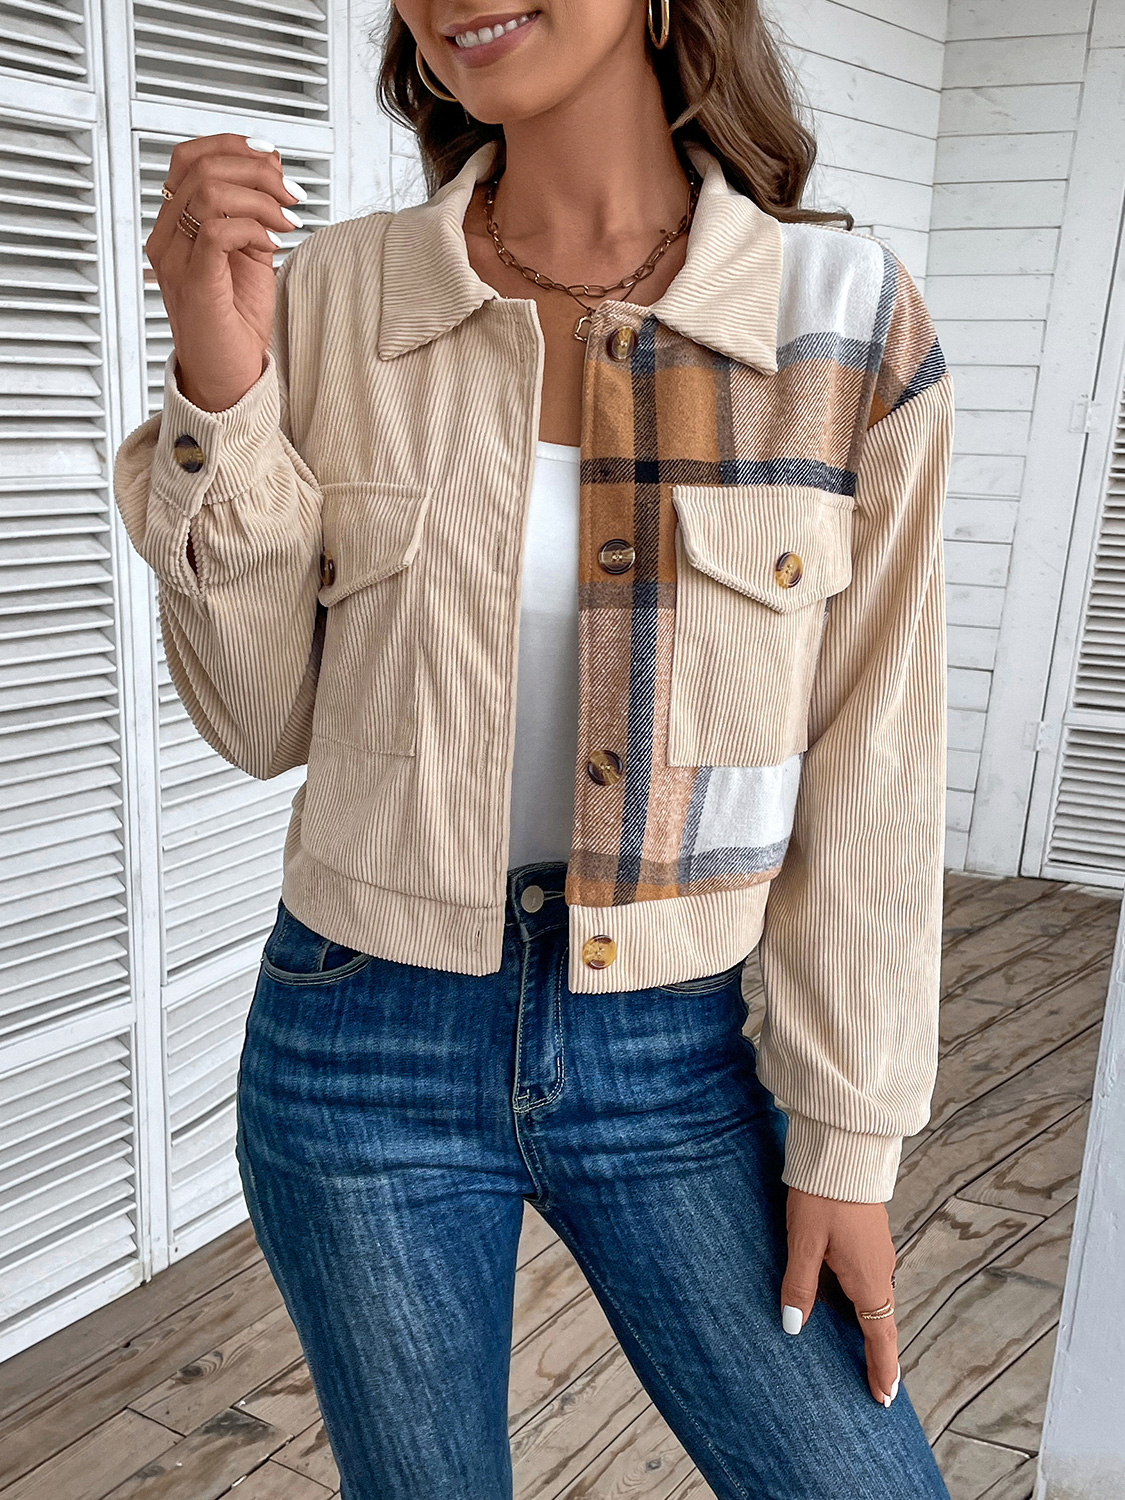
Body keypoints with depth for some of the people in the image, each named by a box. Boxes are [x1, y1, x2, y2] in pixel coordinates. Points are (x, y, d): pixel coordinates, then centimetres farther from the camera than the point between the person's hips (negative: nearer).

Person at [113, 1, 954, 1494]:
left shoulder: (849, 318, -8)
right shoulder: (333, 296, -5)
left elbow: (869, 775, -4)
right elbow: (262, 720, -2)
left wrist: (846, 1141, -1)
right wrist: (220, 394, -15)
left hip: (674, 1058, 0)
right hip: (363, 1050, 1)